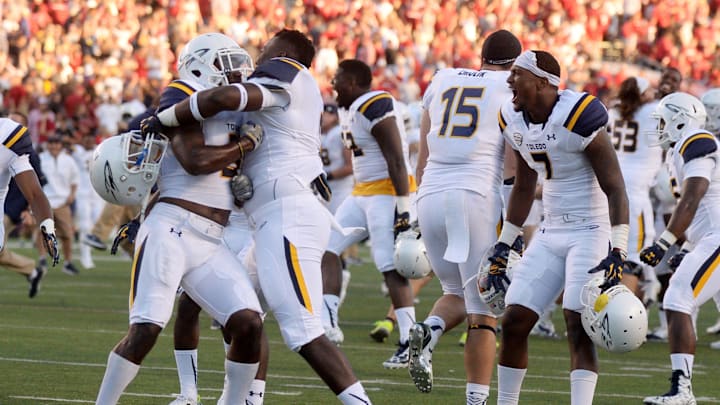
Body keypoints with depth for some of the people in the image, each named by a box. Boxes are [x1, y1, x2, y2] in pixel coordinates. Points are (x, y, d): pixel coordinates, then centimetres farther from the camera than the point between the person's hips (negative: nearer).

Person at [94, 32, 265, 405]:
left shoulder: (235, 111, 21)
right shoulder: (181, 97, -4)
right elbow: (195, 161, -17)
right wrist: (247, 144, -6)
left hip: (212, 244, 7)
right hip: (171, 232, -7)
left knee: (249, 324, -7)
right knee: (144, 331, -13)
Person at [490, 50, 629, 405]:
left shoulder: (578, 117, -20)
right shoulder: (514, 120, 4)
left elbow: (615, 188, -19)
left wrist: (618, 253, -26)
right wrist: (503, 245, 18)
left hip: (591, 232, -7)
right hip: (552, 234, 7)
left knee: (578, 329, -16)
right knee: (514, 322, 3)